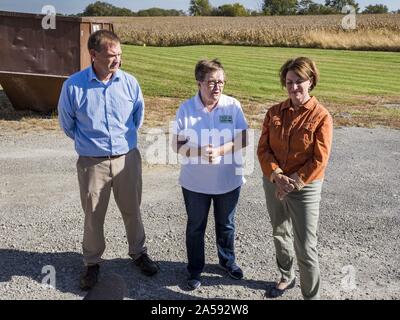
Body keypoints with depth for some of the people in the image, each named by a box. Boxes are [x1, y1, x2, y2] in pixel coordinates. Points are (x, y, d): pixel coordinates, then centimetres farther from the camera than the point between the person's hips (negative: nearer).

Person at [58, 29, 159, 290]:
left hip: (128, 158, 2)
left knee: (132, 210, 16)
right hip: (92, 162, -1)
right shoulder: (73, 86, -12)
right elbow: (67, 124, 5)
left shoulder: (130, 82, -6)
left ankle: (138, 252, 38)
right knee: (93, 216, 12)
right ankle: (92, 262, 32)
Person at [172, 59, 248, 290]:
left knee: (226, 225, 20)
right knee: (195, 227, 14)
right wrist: (199, 152, -25)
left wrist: (220, 151, -24)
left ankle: (228, 261, 44)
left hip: (229, 181, 1)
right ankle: (195, 270, 34)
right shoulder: (186, 108, -9)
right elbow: (177, 145, -7)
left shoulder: (233, 106, -8)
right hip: (195, 182, 0)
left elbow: (243, 140, -8)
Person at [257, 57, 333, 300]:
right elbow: (263, 148, -2)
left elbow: (319, 161, -14)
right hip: (273, 185, 5)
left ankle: (312, 295, 18)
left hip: (305, 189, -5)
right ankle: (287, 277, 45)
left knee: (306, 248, 1)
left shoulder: (321, 116, -11)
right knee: (280, 236, 22)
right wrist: (276, 176, -16)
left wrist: (293, 183, -17)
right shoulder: (275, 112, 1)